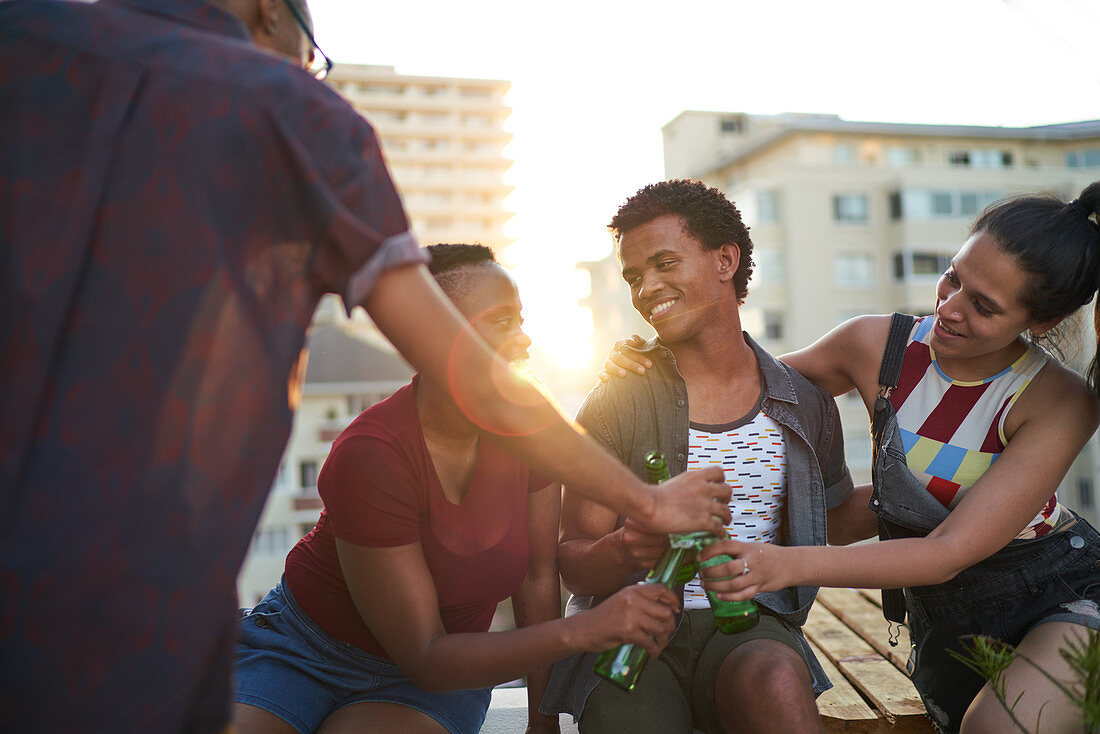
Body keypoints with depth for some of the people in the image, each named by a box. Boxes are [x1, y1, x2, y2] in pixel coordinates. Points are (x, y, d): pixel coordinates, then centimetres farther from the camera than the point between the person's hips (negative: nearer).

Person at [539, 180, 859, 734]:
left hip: (745, 626, 2)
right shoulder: (615, 404, -1)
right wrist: (624, 550, -23)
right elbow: (573, 569, -3)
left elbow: (836, 519, 23)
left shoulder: (805, 405, 5)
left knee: (778, 682, -32)